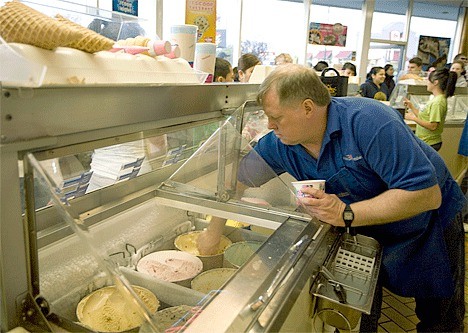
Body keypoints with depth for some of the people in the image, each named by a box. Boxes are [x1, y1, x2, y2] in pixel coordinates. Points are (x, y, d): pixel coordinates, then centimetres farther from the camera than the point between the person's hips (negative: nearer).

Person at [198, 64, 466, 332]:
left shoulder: (369, 121, -36)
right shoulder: (278, 144, -17)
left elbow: (428, 195, -37)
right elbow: (239, 178, -4)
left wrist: (346, 214, -40)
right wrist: (214, 231, -2)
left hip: (431, 226, -4)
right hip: (364, 229, 4)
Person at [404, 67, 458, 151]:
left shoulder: (438, 102, -18)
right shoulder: (436, 99, 12)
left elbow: (432, 126, -22)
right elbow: (424, 117, 13)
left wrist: (413, 118, -20)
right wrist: (412, 107, 11)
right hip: (424, 141, 9)